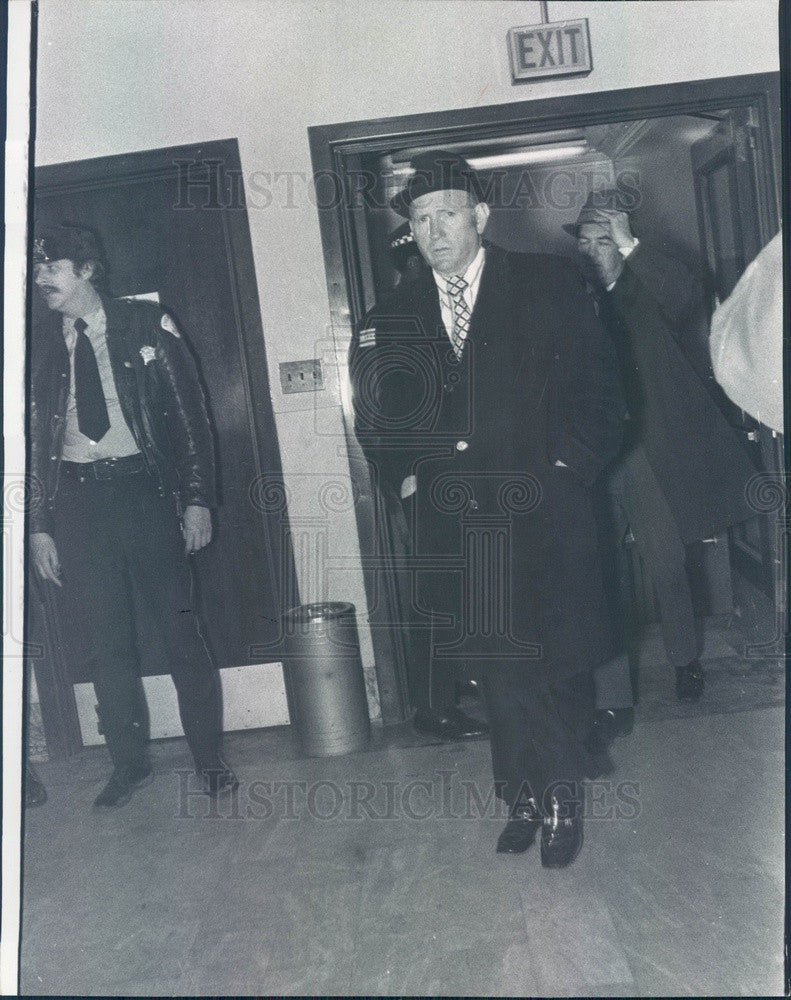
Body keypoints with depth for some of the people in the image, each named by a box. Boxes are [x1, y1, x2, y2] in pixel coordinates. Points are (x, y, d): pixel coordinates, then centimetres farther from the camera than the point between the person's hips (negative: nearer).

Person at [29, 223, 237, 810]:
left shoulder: (147, 327, 1)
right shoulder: (40, 344, 8)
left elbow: (192, 416, 0)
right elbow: (34, 439, 8)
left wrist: (197, 499, -7)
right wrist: (39, 527, 4)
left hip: (144, 487, -2)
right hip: (77, 500, 2)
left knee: (180, 629, 2)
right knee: (109, 641, 9)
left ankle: (209, 758, 17)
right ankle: (130, 764, 24)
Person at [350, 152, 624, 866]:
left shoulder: (549, 285, 2)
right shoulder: (393, 317, 11)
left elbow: (598, 387, 0)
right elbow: (375, 412, 19)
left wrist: (567, 466, -8)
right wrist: (404, 474, 6)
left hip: (544, 515, -2)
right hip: (456, 525, 3)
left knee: (562, 665, 4)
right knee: (496, 670, 8)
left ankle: (563, 799, 23)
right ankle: (524, 798, 25)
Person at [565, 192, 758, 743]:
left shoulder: (651, 293, 2)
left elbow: (689, 297, -21)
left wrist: (630, 245, -19)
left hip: (651, 454, 0)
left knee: (668, 571, 12)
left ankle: (686, 659, 39)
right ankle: (613, 701, 7)